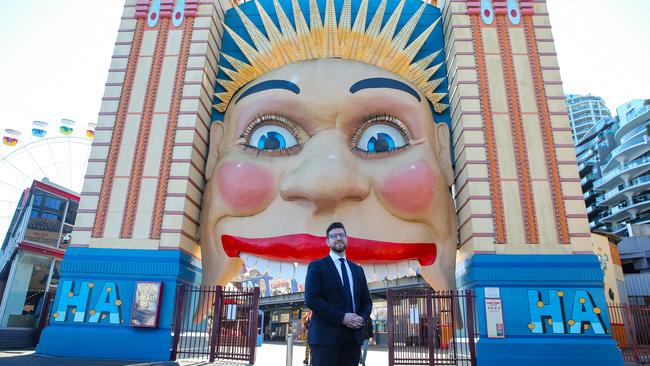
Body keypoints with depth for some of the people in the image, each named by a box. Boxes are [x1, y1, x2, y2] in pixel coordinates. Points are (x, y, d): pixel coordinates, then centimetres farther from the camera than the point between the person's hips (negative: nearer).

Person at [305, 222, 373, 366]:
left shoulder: (357, 270, 18)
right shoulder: (317, 266, 1)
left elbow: (367, 301, 18)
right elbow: (311, 299, -10)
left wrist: (363, 318, -4)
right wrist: (342, 317, -16)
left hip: (353, 337, 5)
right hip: (326, 336, -5)